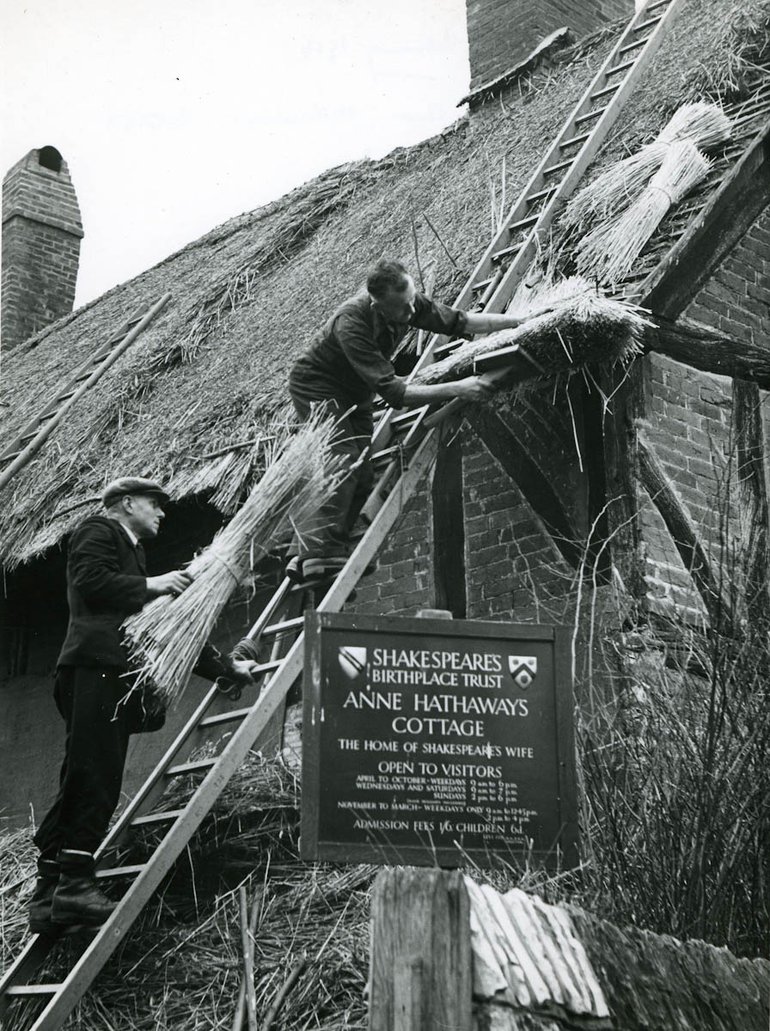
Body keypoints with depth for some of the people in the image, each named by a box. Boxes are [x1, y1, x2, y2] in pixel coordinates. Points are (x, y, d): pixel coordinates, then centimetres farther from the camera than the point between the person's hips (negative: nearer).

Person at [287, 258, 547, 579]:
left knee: (362, 477, 0)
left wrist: (520, 321, -9)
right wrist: (456, 389, -44)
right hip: (316, 388, -8)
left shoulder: (410, 303, -17)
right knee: (344, 463, -24)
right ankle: (319, 554, -28)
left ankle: (308, 553, 2)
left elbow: (459, 321, -3)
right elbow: (393, 393, -41)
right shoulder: (351, 324, -38)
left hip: (354, 394, 8)